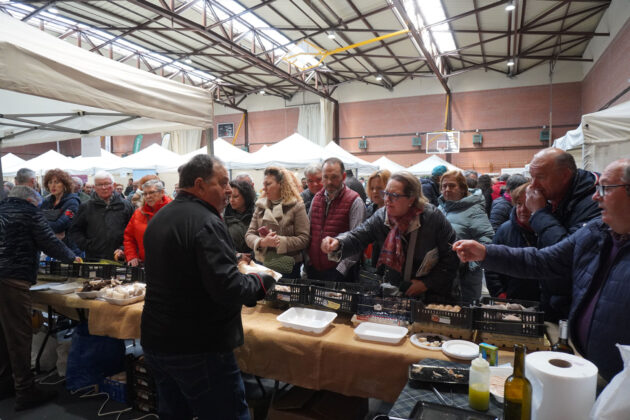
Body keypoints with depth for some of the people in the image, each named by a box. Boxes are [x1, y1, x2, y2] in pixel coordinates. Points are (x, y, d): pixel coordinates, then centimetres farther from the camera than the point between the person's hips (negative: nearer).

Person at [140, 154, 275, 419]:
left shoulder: (159, 219, 9)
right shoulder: (206, 223, -21)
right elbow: (228, 289, -28)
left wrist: (233, 264, 17)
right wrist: (261, 281, -9)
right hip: (197, 349, -9)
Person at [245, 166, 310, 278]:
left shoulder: (296, 206, -6)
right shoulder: (260, 206, 7)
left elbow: (304, 239, -12)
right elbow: (249, 235, 2)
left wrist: (280, 241, -22)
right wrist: (262, 242, -18)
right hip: (262, 265, 4)